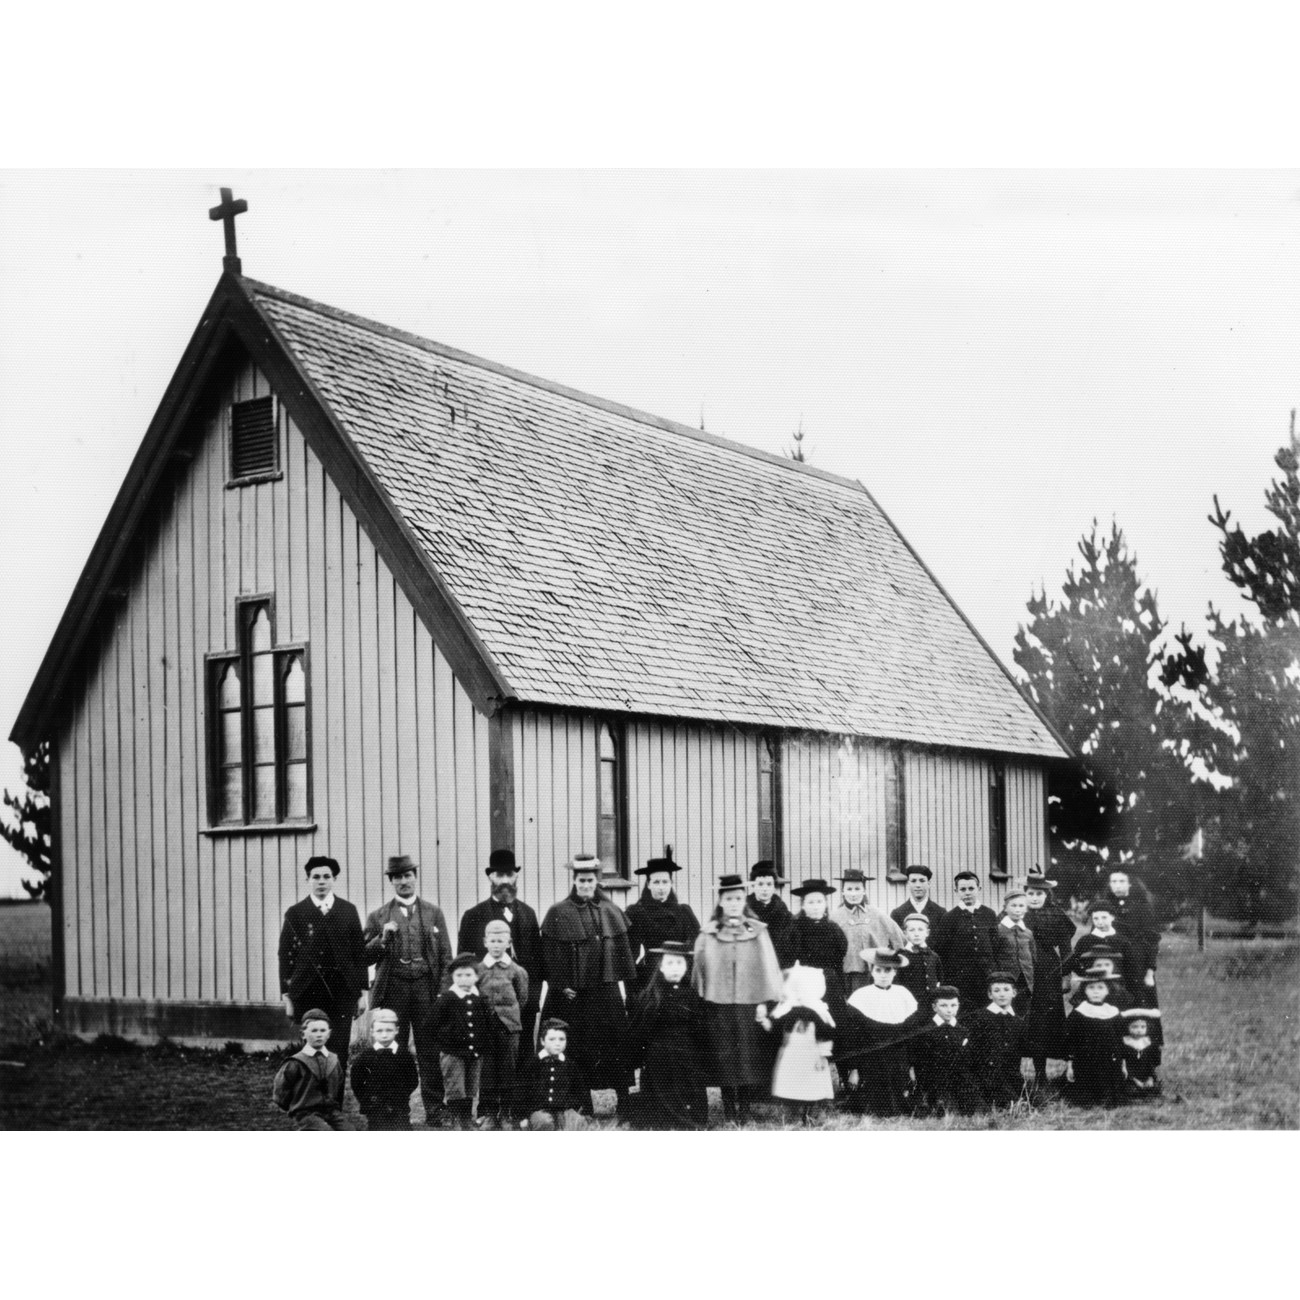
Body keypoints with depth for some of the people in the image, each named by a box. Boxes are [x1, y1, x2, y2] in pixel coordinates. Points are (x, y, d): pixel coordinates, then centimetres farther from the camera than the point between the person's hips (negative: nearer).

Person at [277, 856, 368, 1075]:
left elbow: (359, 953, 9)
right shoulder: (295, 914, 4)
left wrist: (362, 992, 5)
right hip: (307, 994, -1)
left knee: (339, 1051, -3)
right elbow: (285, 956, 4)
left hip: (342, 993, 1)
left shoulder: (348, 911, 9)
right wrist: (287, 996, -1)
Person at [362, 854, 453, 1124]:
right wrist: (382, 938, -9)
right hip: (392, 990, 0)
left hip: (426, 988, 0)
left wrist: (443, 992, -1)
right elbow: (366, 957, 8)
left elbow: (446, 957, 8)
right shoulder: (378, 917, 10)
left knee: (430, 1053, -1)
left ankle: (435, 1112, 3)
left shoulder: (434, 913, 11)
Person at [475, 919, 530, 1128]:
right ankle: (488, 1113, 11)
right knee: (486, 1070, 2)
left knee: (508, 1070, 3)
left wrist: (509, 1013, 6)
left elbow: (522, 999, 9)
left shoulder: (517, 971, 1)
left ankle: (506, 1114, 11)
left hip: (509, 1025, 0)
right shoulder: (478, 969, 2)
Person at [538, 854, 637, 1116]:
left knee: (616, 1044, 0)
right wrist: (560, 986, -10)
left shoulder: (610, 912, 9)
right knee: (579, 1049, 1)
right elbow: (551, 954, -4)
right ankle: (583, 1103, 9)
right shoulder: (558, 914, -1)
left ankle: (624, 1100, 5)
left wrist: (624, 981, 5)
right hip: (573, 993, -2)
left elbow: (622, 949, 11)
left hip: (606, 989, 3)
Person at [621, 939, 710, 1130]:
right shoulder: (647, 996, -1)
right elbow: (635, 1033, 0)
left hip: (688, 1062, 1)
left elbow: (703, 1032, 4)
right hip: (657, 1062, -1)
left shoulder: (693, 995, 3)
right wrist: (635, 1061, -5)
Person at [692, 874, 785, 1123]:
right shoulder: (707, 935, 5)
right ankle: (728, 1107, 10)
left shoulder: (758, 933, 4)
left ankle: (744, 1107, 9)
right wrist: (699, 1003, 1)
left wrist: (765, 1004, -5)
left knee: (749, 1058, 0)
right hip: (718, 1006, 0)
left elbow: (767, 969, 2)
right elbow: (699, 971, 7)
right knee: (723, 1058, 2)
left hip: (749, 1005, 0)